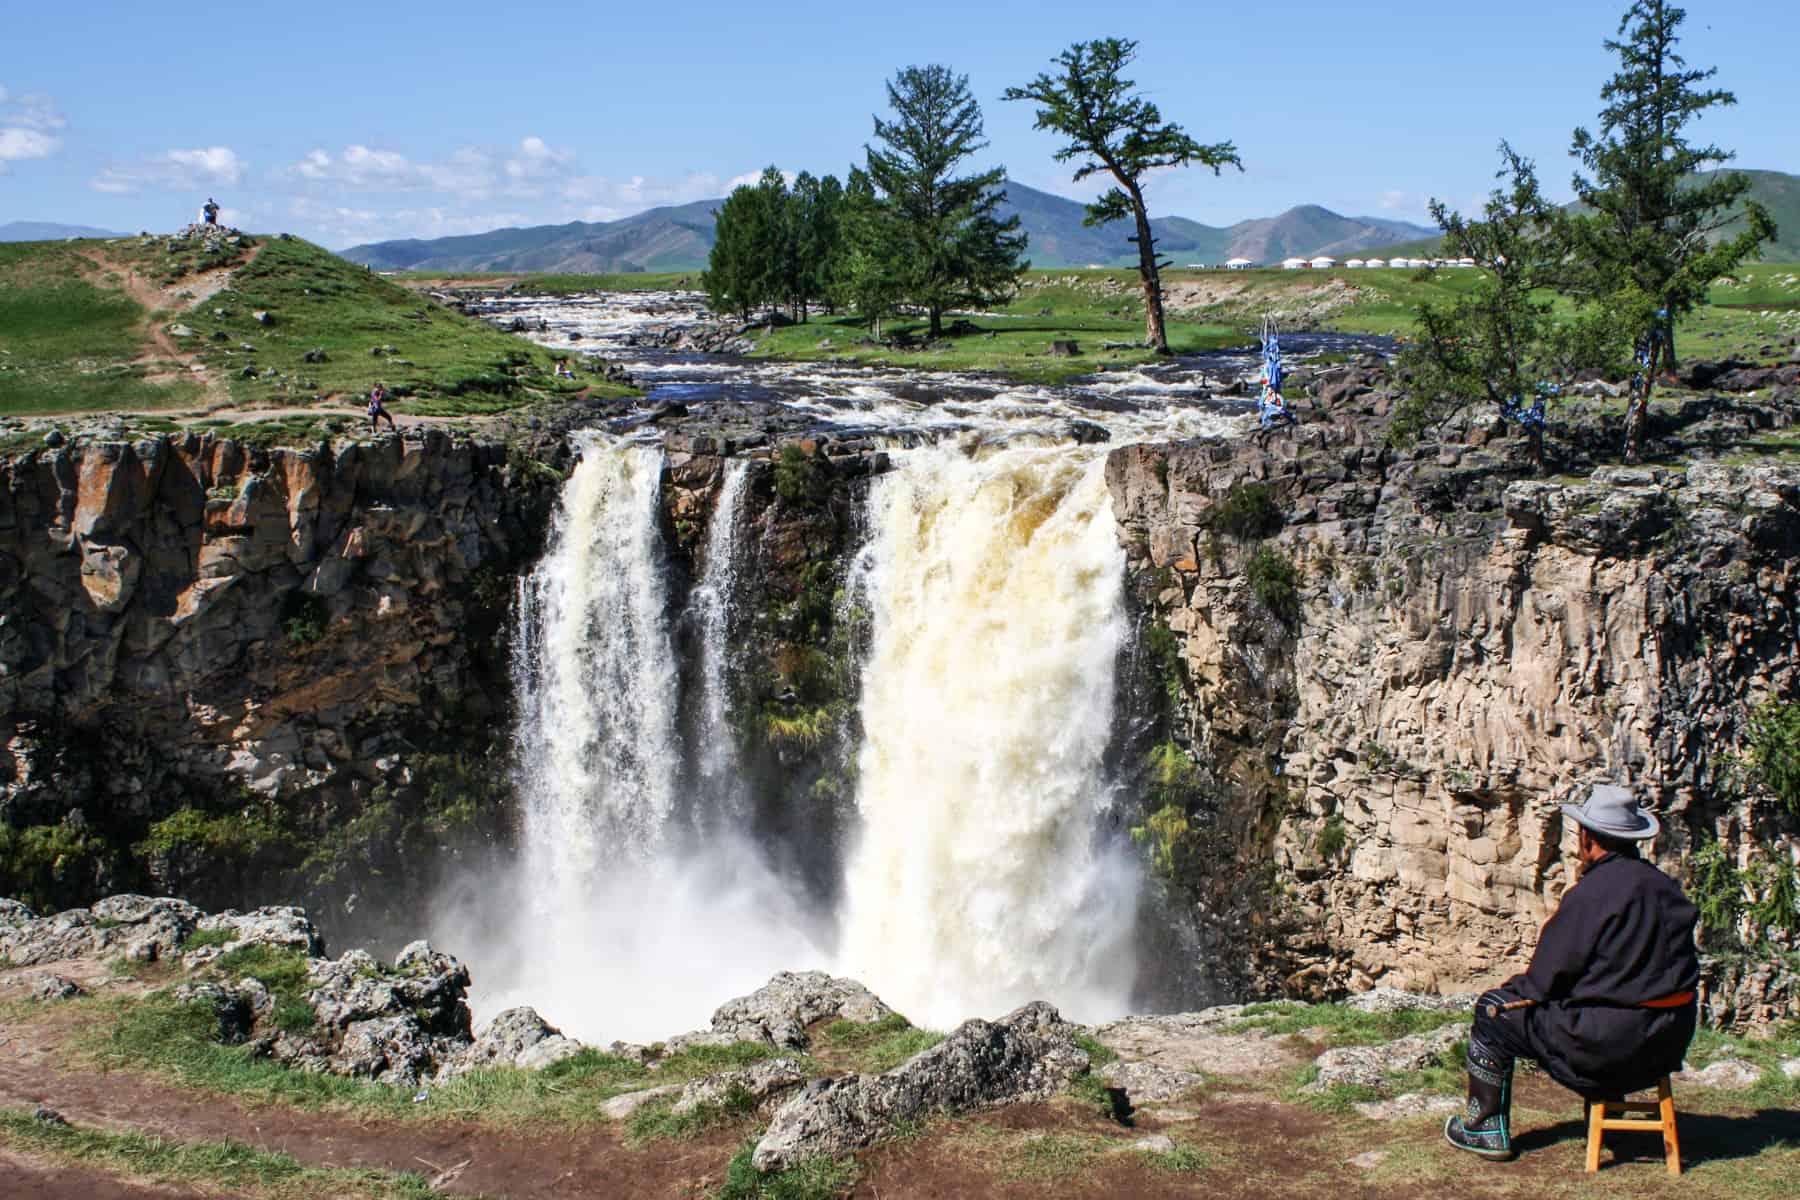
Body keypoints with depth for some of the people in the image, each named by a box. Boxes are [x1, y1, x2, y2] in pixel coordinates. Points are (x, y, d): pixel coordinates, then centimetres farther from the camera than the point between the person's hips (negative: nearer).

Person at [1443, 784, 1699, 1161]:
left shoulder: (1591, 892, -18)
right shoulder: (1667, 888, 5)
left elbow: (1547, 978, -13)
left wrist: (1514, 989, 10)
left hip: (1609, 1043, -8)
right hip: (1670, 1041, 8)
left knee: (1493, 1014, 8)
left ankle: (1486, 1130, 17)